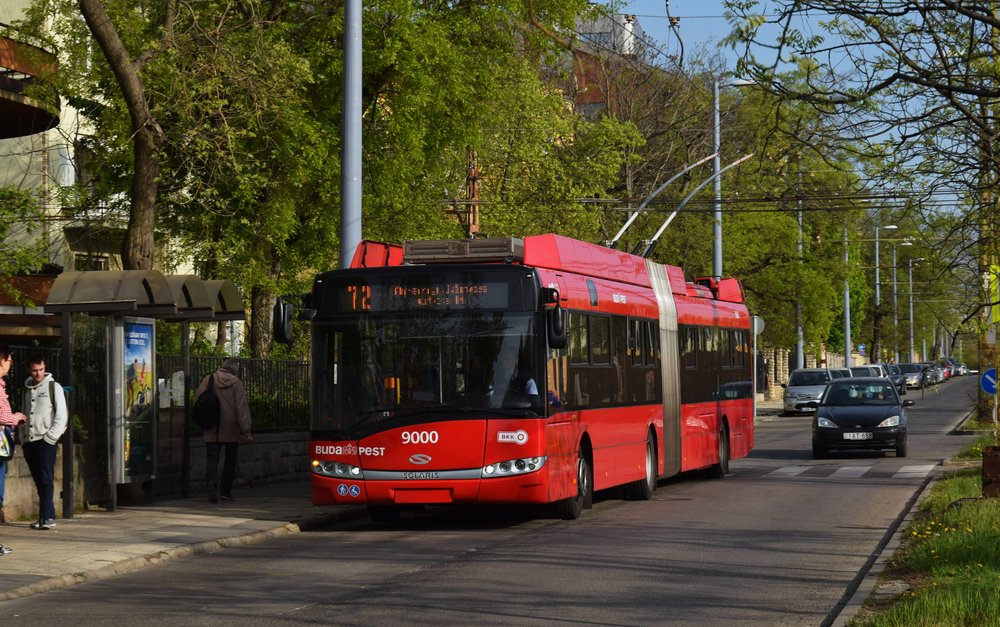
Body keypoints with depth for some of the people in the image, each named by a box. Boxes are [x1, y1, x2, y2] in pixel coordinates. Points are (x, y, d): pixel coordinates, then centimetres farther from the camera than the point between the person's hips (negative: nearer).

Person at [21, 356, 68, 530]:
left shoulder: (53, 387, -1)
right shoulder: (27, 389, 15)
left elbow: (62, 416, -5)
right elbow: (24, 415, 19)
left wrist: (50, 437, -12)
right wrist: (23, 439, 8)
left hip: (45, 441, -5)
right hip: (29, 442, 5)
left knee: (46, 480, -10)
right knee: (39, 481, 6)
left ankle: (46, 517, -14)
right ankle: (49, 516, 11)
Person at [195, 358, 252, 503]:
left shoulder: (208, 380, 3)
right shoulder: (236, 383, -6)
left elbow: (197, 400, 6)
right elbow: (242, 408, -10)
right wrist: (246, 430, -10)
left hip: (212, 429, 1)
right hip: (231, 430, -1)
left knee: (212, 457, 0)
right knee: (230, 459, 12)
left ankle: (212, 480, -28)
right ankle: (225, 491, 14)